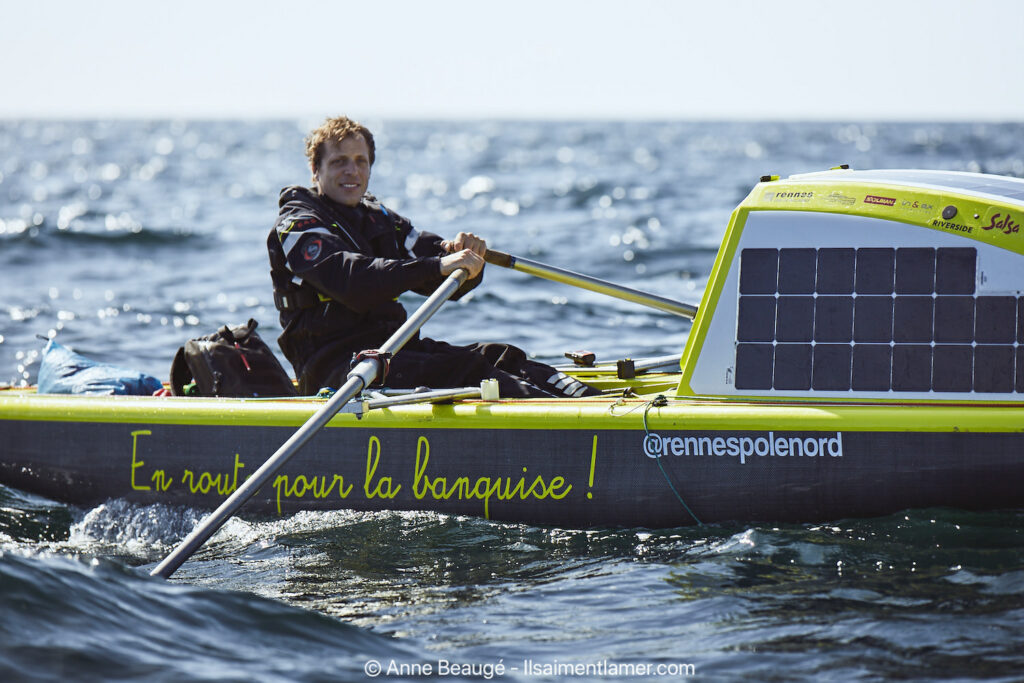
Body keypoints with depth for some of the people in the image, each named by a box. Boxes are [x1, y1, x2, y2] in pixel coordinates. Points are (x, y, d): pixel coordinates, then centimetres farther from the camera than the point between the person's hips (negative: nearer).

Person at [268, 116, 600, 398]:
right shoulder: (296, 225, -3)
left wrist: (466, 255, -14)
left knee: (500, 357, -16)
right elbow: (351, 279, -24)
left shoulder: (380, 220, 21)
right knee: (464, 370, -29)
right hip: (333, 368, -7)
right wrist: (437, 266, -33)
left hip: (393, 349, 7)